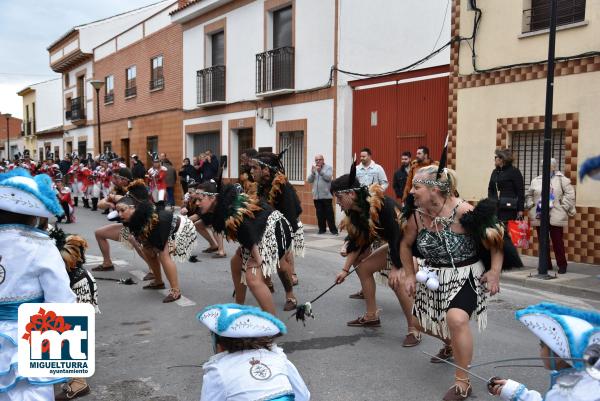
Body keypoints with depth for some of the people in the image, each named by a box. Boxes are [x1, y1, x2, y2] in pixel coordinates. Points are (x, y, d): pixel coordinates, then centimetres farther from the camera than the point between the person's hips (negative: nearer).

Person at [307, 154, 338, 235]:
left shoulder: (328, 167, 2)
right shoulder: (313, 169, 13)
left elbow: (328, 177, -14)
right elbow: (309, 180, 4)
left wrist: (320, 171, -23)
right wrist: (312, 172, -13)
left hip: (326, 195, -4)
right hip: (316, 196, 4)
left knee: (329, 213, -3)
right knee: (320, 214, 7)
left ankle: (333, 229, 1)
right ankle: (322, 229, 15)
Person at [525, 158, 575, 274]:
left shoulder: (561, 179, 2)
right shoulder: (536, 180, 12)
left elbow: (570, 194, -4)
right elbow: (528, 194, 19)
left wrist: (564, 206, -8)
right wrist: (530, 205, 6)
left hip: (556, 217, -4)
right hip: (539, 216, 4)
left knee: (557, 241, -1)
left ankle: (562, 264, 11)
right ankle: (546, 264, 18)